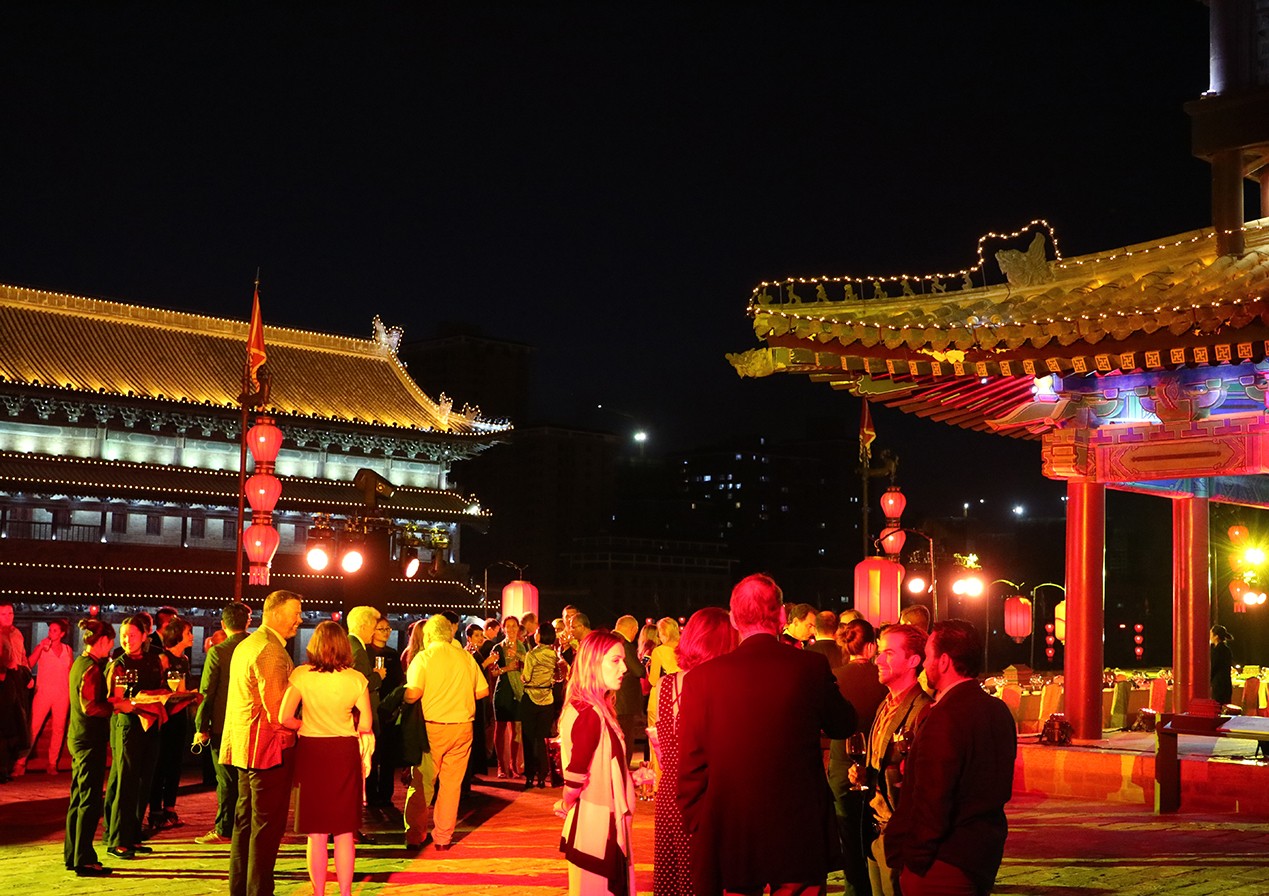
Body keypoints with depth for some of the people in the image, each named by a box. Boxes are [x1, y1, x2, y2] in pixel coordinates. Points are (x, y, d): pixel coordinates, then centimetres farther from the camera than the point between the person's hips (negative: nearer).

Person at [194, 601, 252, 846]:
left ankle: (224, 830, 7)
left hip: (224, 725, -4)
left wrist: (201, 727, -4)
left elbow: (207, 693, -11)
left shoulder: (217, 652, -12)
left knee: (226, 780, 3)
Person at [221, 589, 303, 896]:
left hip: (245, 746, 10)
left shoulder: (245, 645, 16)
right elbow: (277, 712, -22)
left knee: (245, 821, 16)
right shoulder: (271, 651, -18)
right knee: (267, 825, -3)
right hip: (269, 747, -10)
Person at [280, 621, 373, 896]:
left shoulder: (301, 675, -8)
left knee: (317, 833, 8)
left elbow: (285, 718, -12)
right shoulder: (356, 679, -6)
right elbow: (366, 725, -4)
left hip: (312, 752, -1)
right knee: (345, 833, 10)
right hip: (345, 752, 1)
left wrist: (307, 726, 7)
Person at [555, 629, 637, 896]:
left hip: (605, 826, 9)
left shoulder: (597, 708, 9)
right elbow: (575, 779, -22)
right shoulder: (591, 714, -21)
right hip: (596, 827, -9)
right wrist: (567, 805, -6)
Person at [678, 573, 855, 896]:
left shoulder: (702, 677, -8)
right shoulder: (812, 667, -8)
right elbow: (843, 725, 9)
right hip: (800, 833, 0)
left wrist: (698, 826, 6)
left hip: (729, 837, 0)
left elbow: (690, 765, -5)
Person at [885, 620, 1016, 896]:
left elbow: (931, 802, -23)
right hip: (984, 859, 9)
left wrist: (913, 861, -14)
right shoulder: (999, 711, 6)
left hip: (944, 866, -9)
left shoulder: (945, 718, -22)